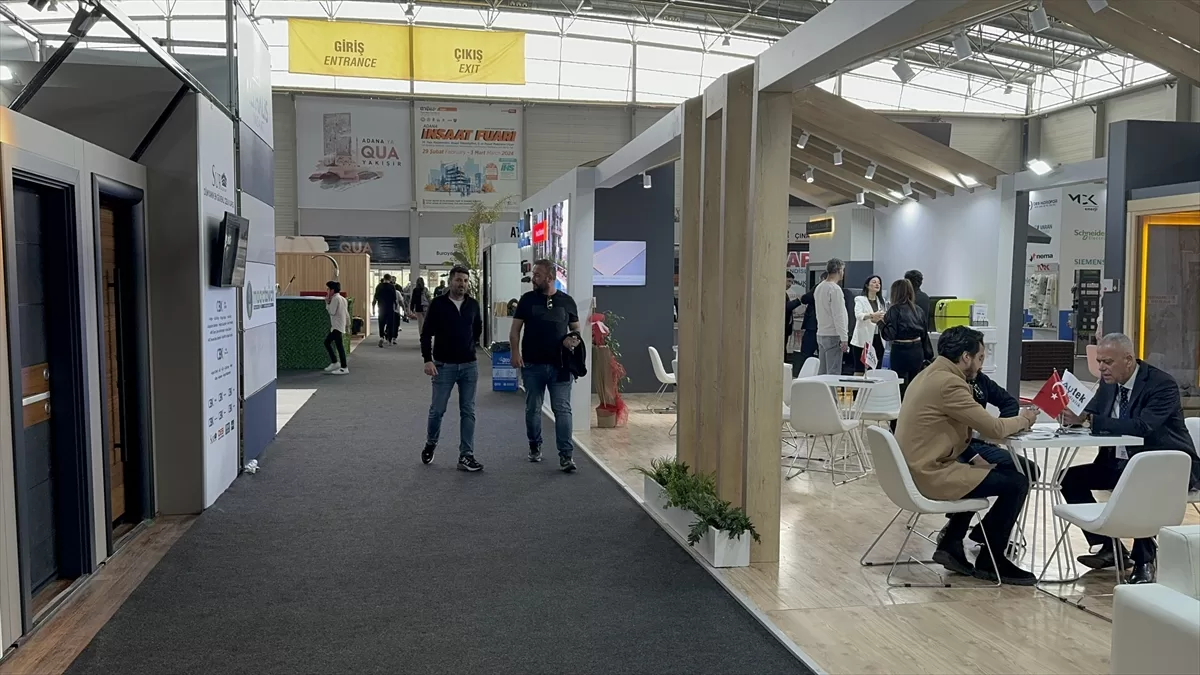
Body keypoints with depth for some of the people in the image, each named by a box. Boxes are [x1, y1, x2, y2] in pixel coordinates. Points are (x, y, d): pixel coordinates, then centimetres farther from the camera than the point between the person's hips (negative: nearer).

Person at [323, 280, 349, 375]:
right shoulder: (342, 298, 16)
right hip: (336, 326, 10)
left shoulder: (335, 298, -12)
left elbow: (332, 312, -19)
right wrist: (348, 323, 24)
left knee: (339, 345, -10)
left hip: (337, 326, -10)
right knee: (327, 342, 14)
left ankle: (344, 368, -10)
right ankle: (334, 362, 16)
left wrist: (327, 302, -11)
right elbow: (346, 313, 19)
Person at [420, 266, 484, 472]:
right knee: (437, 409, 4)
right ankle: (430, 444, 30)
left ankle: (466, 456, 7)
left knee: (468, 412, 2)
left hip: (469, 365, 3)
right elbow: (426, 333, -6)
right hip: (444, 365, -3)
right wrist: (428, 360, -14)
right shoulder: (438, 304, -5)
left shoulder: (473, 305, 4)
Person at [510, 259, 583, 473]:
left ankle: (566, 455, -4)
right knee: (533, 409, 11)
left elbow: (576, 329, 14)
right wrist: (515, 352, -10)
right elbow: (515, 329, 4)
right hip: (532, 365, 1)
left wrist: (574, 338, -9)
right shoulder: (528, 299, 4)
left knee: (562, 409, -5)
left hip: (559, 365, -1)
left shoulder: (566, 301, 5)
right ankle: (535, 447, 30)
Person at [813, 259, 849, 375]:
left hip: (821, 334, 9)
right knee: (833, 372, -7)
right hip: (833, 335, -9)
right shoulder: (835, 289, -15)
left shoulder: (819, 287, 12)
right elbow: (838, 316, -18)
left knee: (823, 372, 11)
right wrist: (844, 338, -16)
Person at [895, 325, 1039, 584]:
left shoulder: (928, 375, 12)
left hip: (916, 469, 10)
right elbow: (994, 428, -15)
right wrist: (1023, 420, 5)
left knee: (982, 471, 29)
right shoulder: (948, 382, -19)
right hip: (932, 476, -10)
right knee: (1017, 483, -2)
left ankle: (950, 545, 26)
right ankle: (990, 561, 13)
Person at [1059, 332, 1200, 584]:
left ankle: (1144, 560, -17)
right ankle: (1109, 547, 3)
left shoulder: (1162, 384, -18)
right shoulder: (1109, 382, 5)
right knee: (1072, 478, -7)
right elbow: (1092, 414, 6)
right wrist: (1078, 416, -20)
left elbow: (1142, 426, -32)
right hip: (1119, 463, 8)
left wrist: (1092, 420, -37)